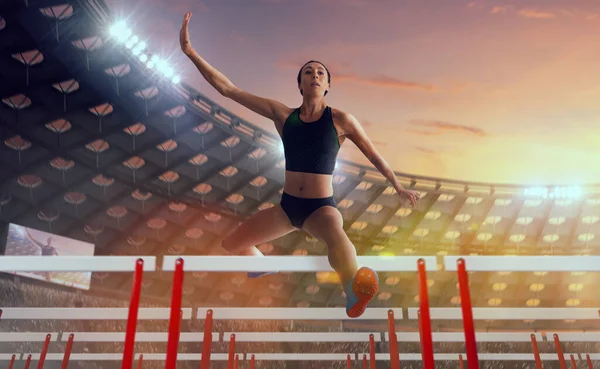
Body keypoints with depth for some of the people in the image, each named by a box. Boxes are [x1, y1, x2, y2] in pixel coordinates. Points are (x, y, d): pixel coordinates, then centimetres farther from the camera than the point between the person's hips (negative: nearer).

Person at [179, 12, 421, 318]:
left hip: (321, 208, -4)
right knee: (230, 245, 9)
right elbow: (227, 89, -4)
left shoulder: (341, 120, -8)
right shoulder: (282, 115, -2)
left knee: (336, 236, -39)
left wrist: (398, 187, 14)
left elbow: (374, 156, 6)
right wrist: (190, 52, -10)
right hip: (287, 206, 4)